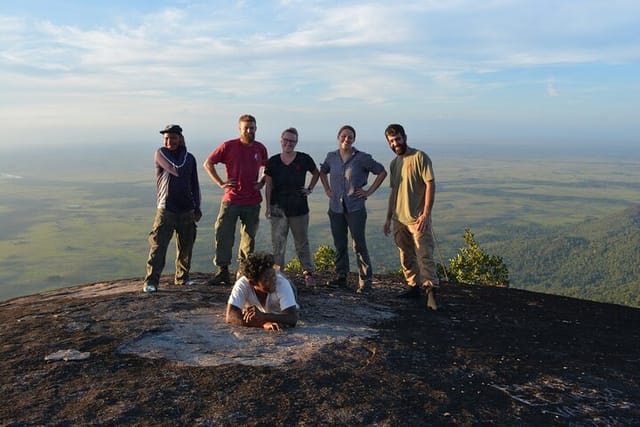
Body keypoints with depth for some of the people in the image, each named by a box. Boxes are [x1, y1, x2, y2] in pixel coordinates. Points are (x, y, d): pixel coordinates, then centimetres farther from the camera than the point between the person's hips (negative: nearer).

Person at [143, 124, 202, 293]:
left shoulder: (190, 158, 10)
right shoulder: (160, 153, -3)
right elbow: (178, 170, -18)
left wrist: (197, 208, 10)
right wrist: (183, 149, -6)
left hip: (187, 210, 4)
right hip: (166, 209, -4)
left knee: (186, 247, 11)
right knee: (158, 246, -8)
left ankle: (182, 277, 25)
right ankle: (151, 281, -5)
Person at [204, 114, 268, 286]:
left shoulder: (260, 148, 6)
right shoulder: (228, 146, -5)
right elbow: (208, 164, 1)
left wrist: (262, 183, 6)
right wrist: (220, 183, -6)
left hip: (253, 201, 3)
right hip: (231, 199, -3)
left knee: (249, 237, 10)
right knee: (223, 235, -6)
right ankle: (222, 272, 2)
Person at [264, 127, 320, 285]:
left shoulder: (304, 159, -1)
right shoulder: (273, 162, 1)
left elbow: (316, 173, 17)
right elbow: (269, 186, 3)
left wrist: (310, 189, 5)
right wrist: (268, 207, -2)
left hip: (299, 208, 0)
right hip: (278, 208, 0)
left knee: (302, 242, 11)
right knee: (278, 243, -1)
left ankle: (308, 272, 23)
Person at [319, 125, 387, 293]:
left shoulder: (362, 158, -5)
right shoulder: (331, 157, 6)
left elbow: (382, 172, 2)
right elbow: (322, 172, 26)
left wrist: (369, 191, -2)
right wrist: (327, 190, 14)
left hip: (355, 207, -4)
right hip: (335, 208, 4)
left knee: (359, 244, -4)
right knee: (339, 244, 11)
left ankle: (365, 281, 3)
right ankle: (341, 277, 23)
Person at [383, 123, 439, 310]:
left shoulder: (419, 157, -7)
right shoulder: (394, 164, 15)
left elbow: (430, 185, -12)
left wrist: (426, 214, -18)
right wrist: (389, 218, 17)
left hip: (417, 218, -7)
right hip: (399, 219, 7)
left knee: (424, 256, -9)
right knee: (406, 257, 12)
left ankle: (431, 292, -8)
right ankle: (414, 287, 22)